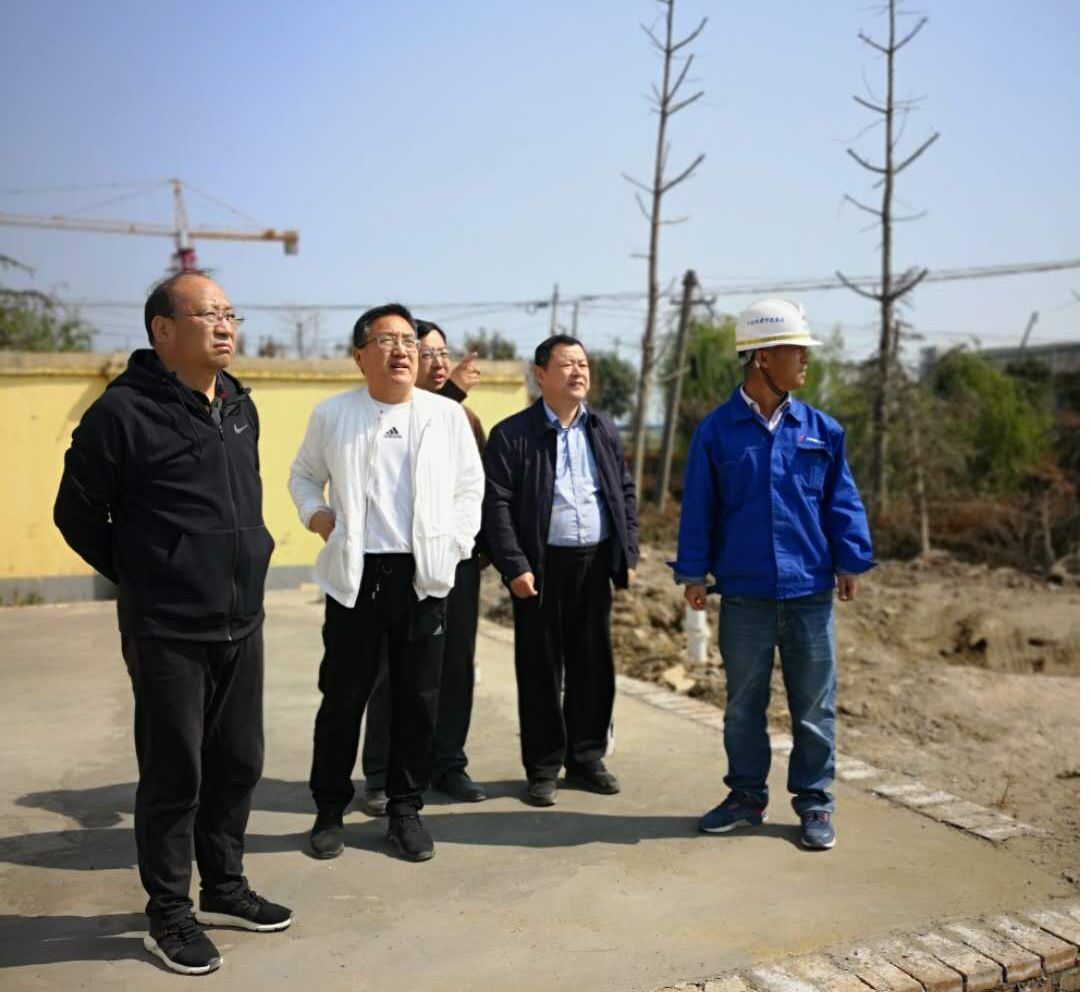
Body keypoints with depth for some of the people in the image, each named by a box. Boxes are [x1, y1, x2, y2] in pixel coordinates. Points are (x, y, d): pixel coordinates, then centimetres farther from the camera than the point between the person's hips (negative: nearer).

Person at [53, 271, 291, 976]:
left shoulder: (241, 407, 9)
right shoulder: (124, 411, -13)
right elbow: (78, 513, -5)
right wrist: (143, 577, 1)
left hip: (242, 624, 7)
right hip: (168, 631, -6)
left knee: (239, 763, 15)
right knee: (174, 774, 4)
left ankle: (224, 888, 33)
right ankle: (169, 915, 22)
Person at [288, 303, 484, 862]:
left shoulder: (447, 415, 4)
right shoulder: (331, 416, 3)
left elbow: (470, 485, 11)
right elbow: (304, 476, 16)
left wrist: (456, 541, 1)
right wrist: (317, 517, -1)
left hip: (424, 576, 1)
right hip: (355, 575, -1)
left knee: (418, 699, 7)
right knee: (343, 697, 6)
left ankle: (405, 811, 23)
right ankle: (330, 810, 24)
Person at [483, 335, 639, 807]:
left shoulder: (604, 430, 12)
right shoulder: (512, 434, -3)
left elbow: (625, 494, 15)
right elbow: (497, 505, -8)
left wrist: (628, 555, 7)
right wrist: (514, 566, -14)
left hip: (596, 561, 4)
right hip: (541, 566, -4)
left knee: (594, 664, 10)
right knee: (540, 668, 3)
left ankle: (585, 757, 25)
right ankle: (542, 768, 15)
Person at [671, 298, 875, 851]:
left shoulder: (821, 430, 3)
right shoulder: (717, 430, -2)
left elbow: (842, 501, 7)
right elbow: (698, 508, 1)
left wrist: (850, 561, 1)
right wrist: (693, 572, 0)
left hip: (810, 592, 1)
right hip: (743, 594, -1)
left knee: (813, 704, 9)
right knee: (743, 704, 12)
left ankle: (814, 802, 23)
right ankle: (746, 796, 27)